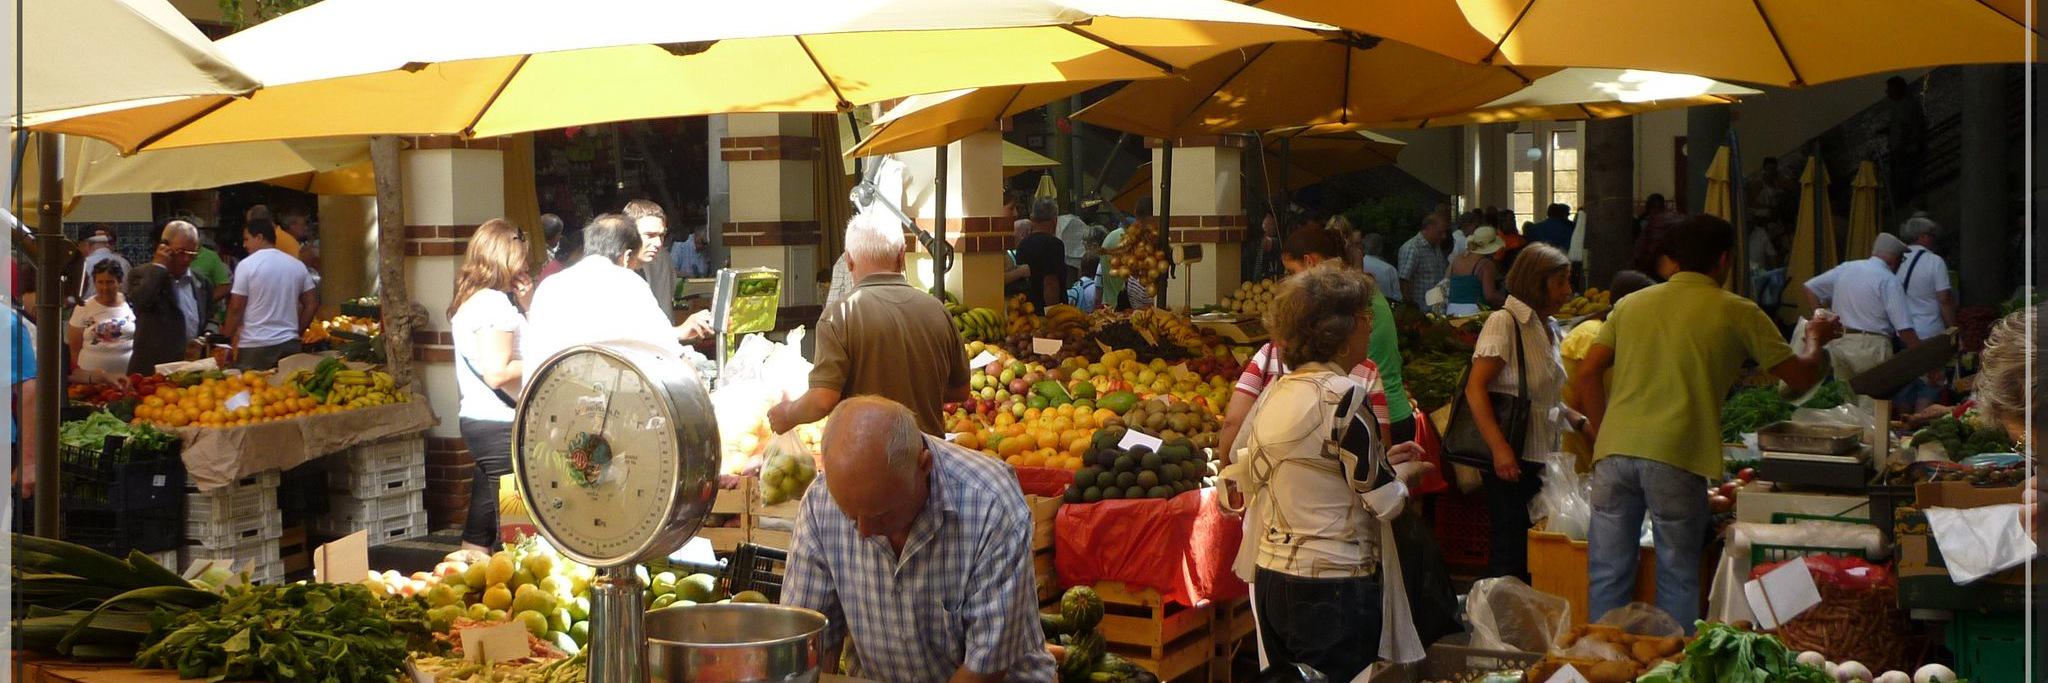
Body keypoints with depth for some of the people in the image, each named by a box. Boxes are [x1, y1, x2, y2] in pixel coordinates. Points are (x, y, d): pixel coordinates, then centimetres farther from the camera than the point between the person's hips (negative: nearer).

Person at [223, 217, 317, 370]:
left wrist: (227, 338, 4)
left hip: (254, 347, -5)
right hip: (290, 345, 5)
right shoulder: (298, 265, 8)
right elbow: (312, 304, 10)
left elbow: (236, 308, -6)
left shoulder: (246, 265, -6)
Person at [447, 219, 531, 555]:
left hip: (476, 419, 10)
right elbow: (497, 372, -21)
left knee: (481, 525, 14)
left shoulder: (468, 301, 16)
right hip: (499, 425, -10)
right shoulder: (493, 302, -15)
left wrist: (523, 303, 13)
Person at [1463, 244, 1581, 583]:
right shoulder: (1504, 322, -10)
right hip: (1511, 460, -8)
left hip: (1541, 459, 8)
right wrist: (1500, 449, -26)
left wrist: (1580, 421, 11)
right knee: (1510, 549, -6)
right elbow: (1475, 389, -17)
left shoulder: (1548, 329, 16)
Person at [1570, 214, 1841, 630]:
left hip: (1615, 450, 3)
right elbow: (1801, 377, 10)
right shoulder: (1738, 314, 5)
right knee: (1677, 578, 9)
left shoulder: (1631, 304, 16)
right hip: (1677, 456, -3)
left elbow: (1588, 374, 13)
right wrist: (1816, 342, 30)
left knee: (1607, 575, 9)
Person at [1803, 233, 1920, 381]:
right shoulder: (1889, 281, -8)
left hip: (1838, 344, 6)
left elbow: (1810, 288, 18)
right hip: (1871, 346, -6)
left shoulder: (1845, 268, 10)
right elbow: (1904, 329, -13)